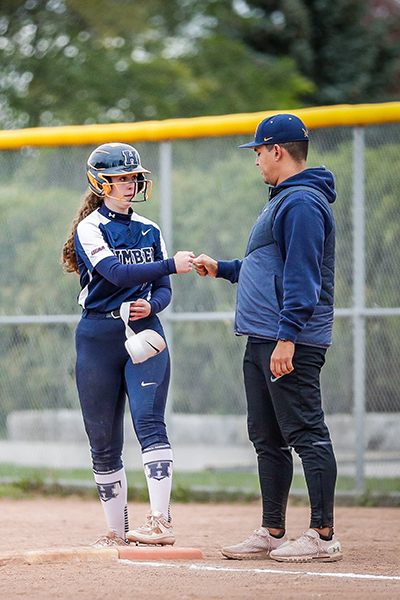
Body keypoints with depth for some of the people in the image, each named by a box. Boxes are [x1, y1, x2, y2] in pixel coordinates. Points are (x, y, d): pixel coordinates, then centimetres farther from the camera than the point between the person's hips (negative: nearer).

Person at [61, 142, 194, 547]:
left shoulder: (149, 230, 14)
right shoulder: (89, 229, -2)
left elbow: (163, 288, 13)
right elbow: (117, 273, -18)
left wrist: (151, 305, -10)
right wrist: (171, 265, -24)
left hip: (144, 333, 2)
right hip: (99, 336, -2)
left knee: (149, 422, -17)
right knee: (103, 442, 2)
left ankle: (160, 522, -27)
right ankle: (116, 532, 13)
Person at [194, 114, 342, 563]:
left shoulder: (303, 203, -13)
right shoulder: (283, 201, 21)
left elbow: (302, 275, -21)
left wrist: (287, 337, -25)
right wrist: (221, 269, 32)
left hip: (293, 343, -11)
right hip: (261, 341, 11)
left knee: (306, 435, -9)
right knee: (267, 438, 12)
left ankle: (323, 536, -9)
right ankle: (272, 533, 17)